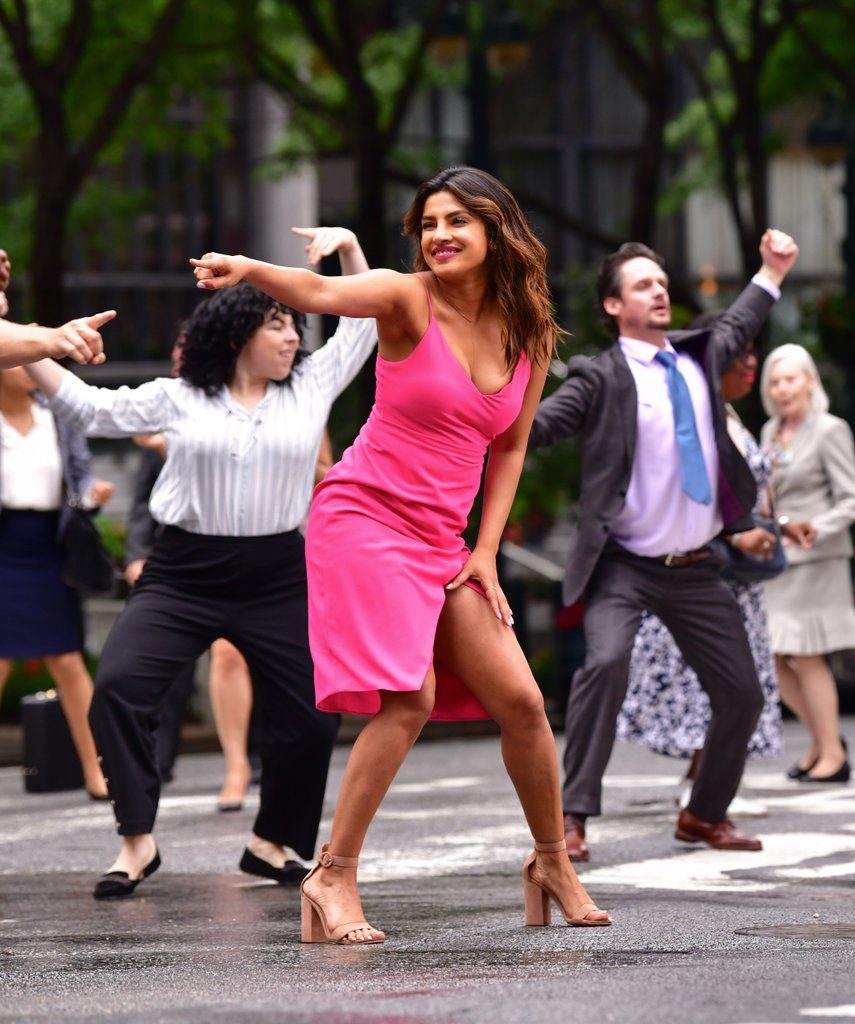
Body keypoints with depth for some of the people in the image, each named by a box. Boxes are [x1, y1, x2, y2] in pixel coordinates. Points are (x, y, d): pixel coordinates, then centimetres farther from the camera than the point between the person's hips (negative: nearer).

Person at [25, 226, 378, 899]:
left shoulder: (311, 387, 8)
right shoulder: (178, 399, 4)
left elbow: (364, 325, 14)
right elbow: (92, 408, 6)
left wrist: (350, 246, 6)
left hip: (278, 578, 2)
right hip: (184, 575, -1)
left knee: (311, 716, 2)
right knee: (118, 685, -19)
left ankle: (273, 842, 24)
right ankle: (137, 842, -13)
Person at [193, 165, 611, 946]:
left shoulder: (531, 334, 6)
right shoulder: (407, 301, -9)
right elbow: (323, 294, -29)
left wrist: (486, 553, 7)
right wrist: (249, 270, -49)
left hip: (441, 541, 6)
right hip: (365, 515, -6)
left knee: (520, 700, 3)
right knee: (409, 698, -19)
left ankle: (552, 862, 24)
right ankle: (333, 875, -10)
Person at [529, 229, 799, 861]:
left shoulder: (697, 357, 9)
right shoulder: (601, 378, -9)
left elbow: (734, 329, 31)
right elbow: (536, 427, -17)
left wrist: (772, 271, 37)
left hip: (695, 571, 6)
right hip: (625, 567, -6)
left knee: (743, 694, 8)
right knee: (607, 660, -31)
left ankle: (706, 816, 30)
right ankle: (573, 818, -28)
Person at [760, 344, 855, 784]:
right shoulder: (770, 432, 13)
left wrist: (817, 529, -22)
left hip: (814, 559, -7)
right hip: (773, 558, 7)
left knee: (806, 657, -5)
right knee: (771, 656, 4)